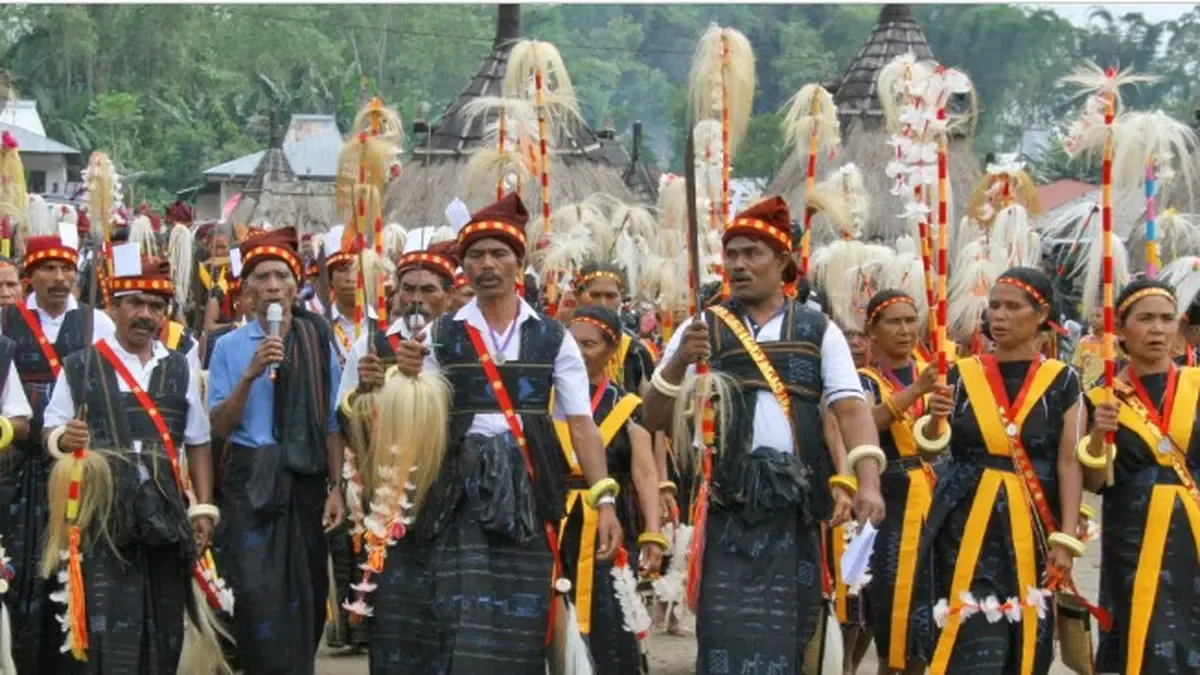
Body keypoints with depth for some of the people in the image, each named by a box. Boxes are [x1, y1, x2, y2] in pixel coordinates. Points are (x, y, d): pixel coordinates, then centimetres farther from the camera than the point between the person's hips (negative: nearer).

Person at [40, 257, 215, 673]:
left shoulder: (179, 370, 11)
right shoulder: (79, 367, 4)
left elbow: (197, 443, 13)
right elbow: (51, 433, 6)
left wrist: (204, 509, 5)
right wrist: (64, 438, -18)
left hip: (164, 513, 3)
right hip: (98, 512, -3)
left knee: (164, 626, 5)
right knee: (101, 625, -9)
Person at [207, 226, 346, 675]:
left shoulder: (318, 343, 6)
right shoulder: (230, 347, 3)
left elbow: (332, 423, 6)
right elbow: (219, 426, -1)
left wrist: (336, 489, 1)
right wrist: (250, 375, -14)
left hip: (306, 479, 2)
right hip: (251, 480, -2)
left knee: (305, 595, 7)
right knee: (258, 592, -11)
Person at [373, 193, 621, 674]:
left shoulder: (553, 337, 6)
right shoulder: (441, 335, 7)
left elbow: (581, 423, 2)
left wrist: (604, 498, -7)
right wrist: (409, 378, -12)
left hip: (526, 492, 0)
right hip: (458, 489, 0)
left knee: (513, 631, 0)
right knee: (454, 623, -5)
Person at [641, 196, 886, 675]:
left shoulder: (819, 331, 10)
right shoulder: (701, 330, 9)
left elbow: (851, 407, 0)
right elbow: (653, 419, 3)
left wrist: (868, 481, -16)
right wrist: (678, 362, -16)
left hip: (796, 507, 1)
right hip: (728, 507, -1)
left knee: (785, 636, 5)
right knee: (730, 635, -10)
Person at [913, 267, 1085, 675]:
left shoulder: (1061, 381, 1)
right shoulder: (963, 375, 6)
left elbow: (1069, 464, -2)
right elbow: (928, 448, 2)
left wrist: (1065, 540, -9)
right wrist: (936, 418, -20)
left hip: (1029, 529, 0)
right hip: (968, 526, 0)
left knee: (1024, 641, 4)